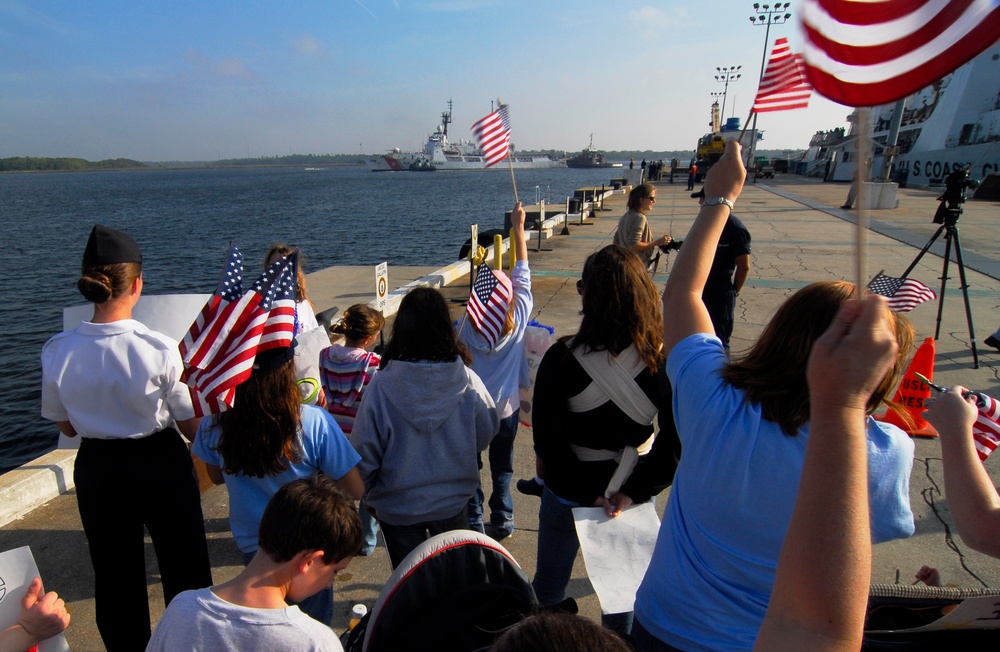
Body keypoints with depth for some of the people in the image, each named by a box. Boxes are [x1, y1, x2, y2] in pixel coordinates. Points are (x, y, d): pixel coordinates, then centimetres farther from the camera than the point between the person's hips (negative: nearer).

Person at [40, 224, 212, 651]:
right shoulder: (160, 349, -24)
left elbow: (66, 427, 2)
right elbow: (191, 426, -14)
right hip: (162, 464, -3)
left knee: (114, 577, 22)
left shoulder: (57, 352, -11)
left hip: (97, 471, 4)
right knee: (184, 570, 17)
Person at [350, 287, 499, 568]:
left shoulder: (382, 386, -23)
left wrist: (370, 495, 6)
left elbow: (365, 451, -12)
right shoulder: (467, 381, -21)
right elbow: (486, 433, -5)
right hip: (454, 500, 1)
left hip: (397, 505, -1)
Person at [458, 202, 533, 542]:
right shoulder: (519, 318, -16)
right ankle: (502, 522, 28)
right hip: (507, 407, 2)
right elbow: (523, 271, -5)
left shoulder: (464, 328, -18)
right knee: (502, 468, 19)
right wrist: (518, 227, 3)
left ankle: (473, 523, 25)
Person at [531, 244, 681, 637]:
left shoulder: (562, 358, -23)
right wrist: (636, 491, -8)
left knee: (549, 584, 23)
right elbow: (675, 440, -12)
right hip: (630, 493, 2)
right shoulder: (664, 359, -16)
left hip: (570, 492, -2)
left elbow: (547, 438, -20)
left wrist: (585, 493, -10)